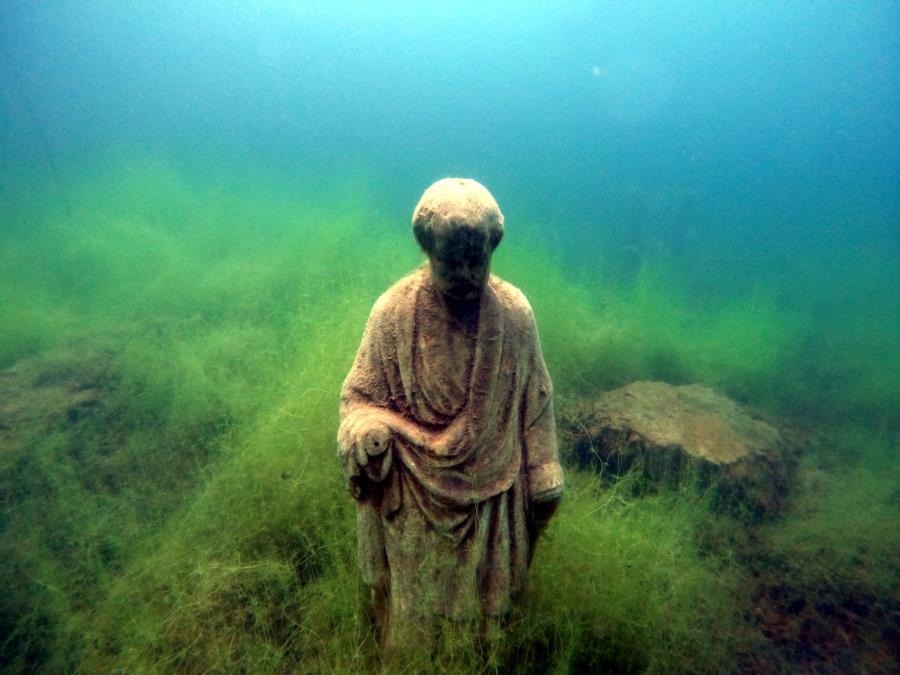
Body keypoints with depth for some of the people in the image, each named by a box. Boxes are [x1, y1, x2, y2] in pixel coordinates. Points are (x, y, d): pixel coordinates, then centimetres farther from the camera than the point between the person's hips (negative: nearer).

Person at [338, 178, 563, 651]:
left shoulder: (515, 311, -10)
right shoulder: (394, 311, -16)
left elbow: (535, 400, 1)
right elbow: (361, 394, -6)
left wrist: (545, 476, 4)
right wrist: (365, 432, -28)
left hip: (491, 494, 2)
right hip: (415, 497, -1)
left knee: (486, 601, 24)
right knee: (416, 609, 19)